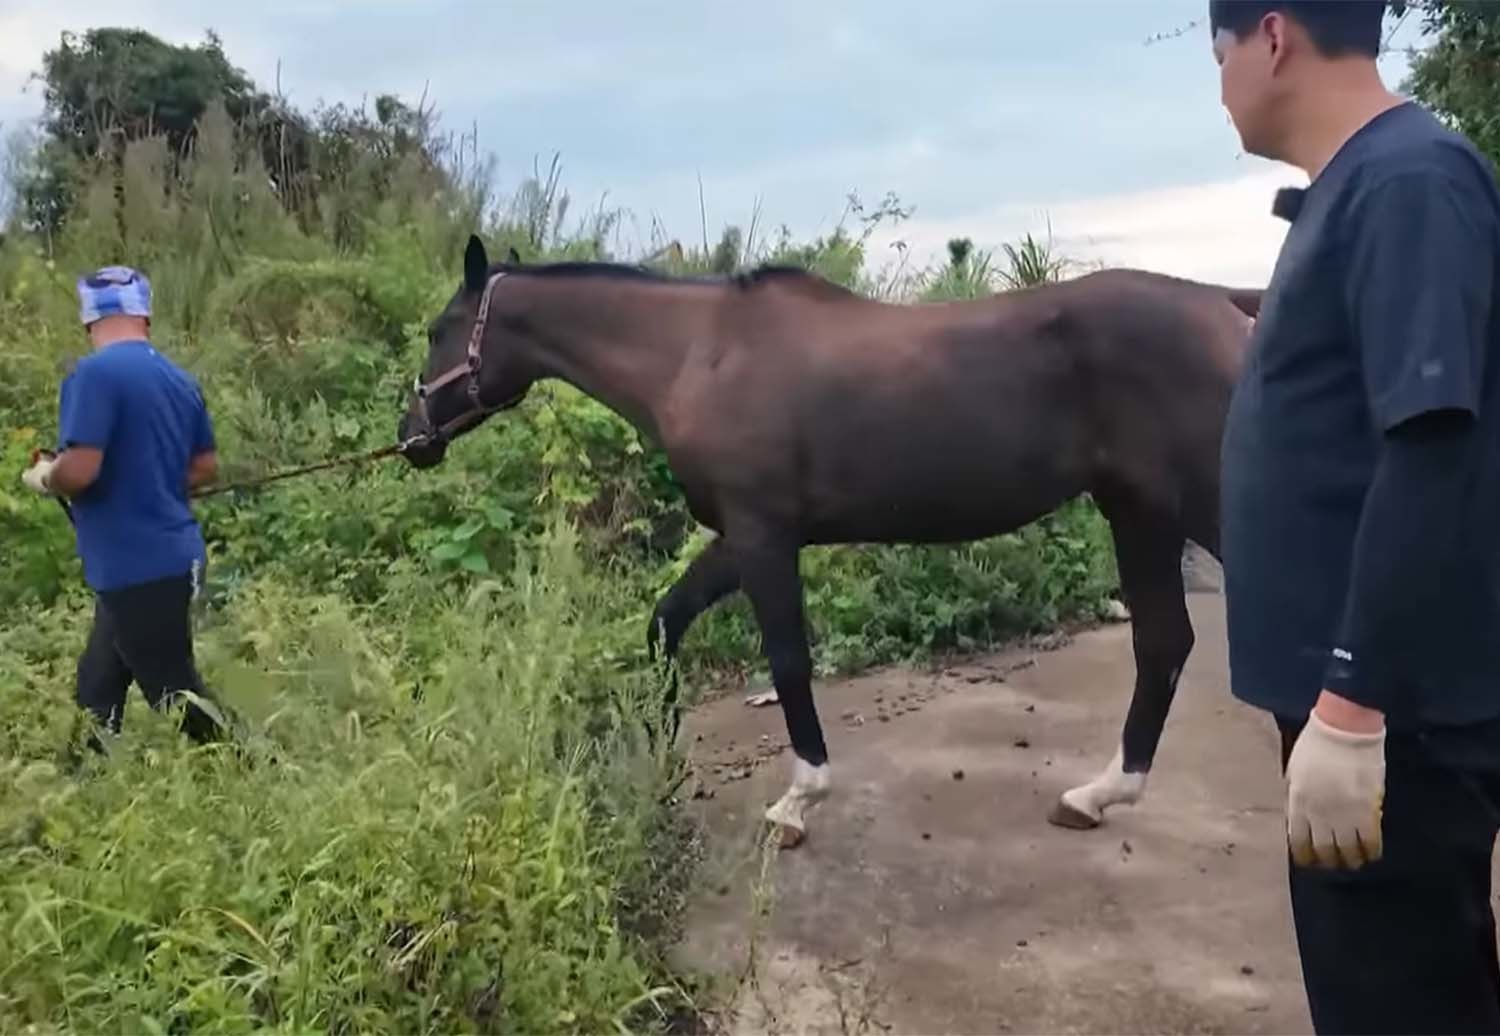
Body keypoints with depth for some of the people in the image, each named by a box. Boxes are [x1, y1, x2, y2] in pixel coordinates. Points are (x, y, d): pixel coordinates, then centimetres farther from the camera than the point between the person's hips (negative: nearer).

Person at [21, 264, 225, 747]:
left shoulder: (94, 373, -16)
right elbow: (205, 466, 14)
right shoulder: (179, 378, 7)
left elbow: (78, 471, -24)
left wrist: (41, 477, -2)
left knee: (176, 695, 3)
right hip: (172, 559, 8)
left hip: (138, 568, -8)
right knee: (97, 689, 19)